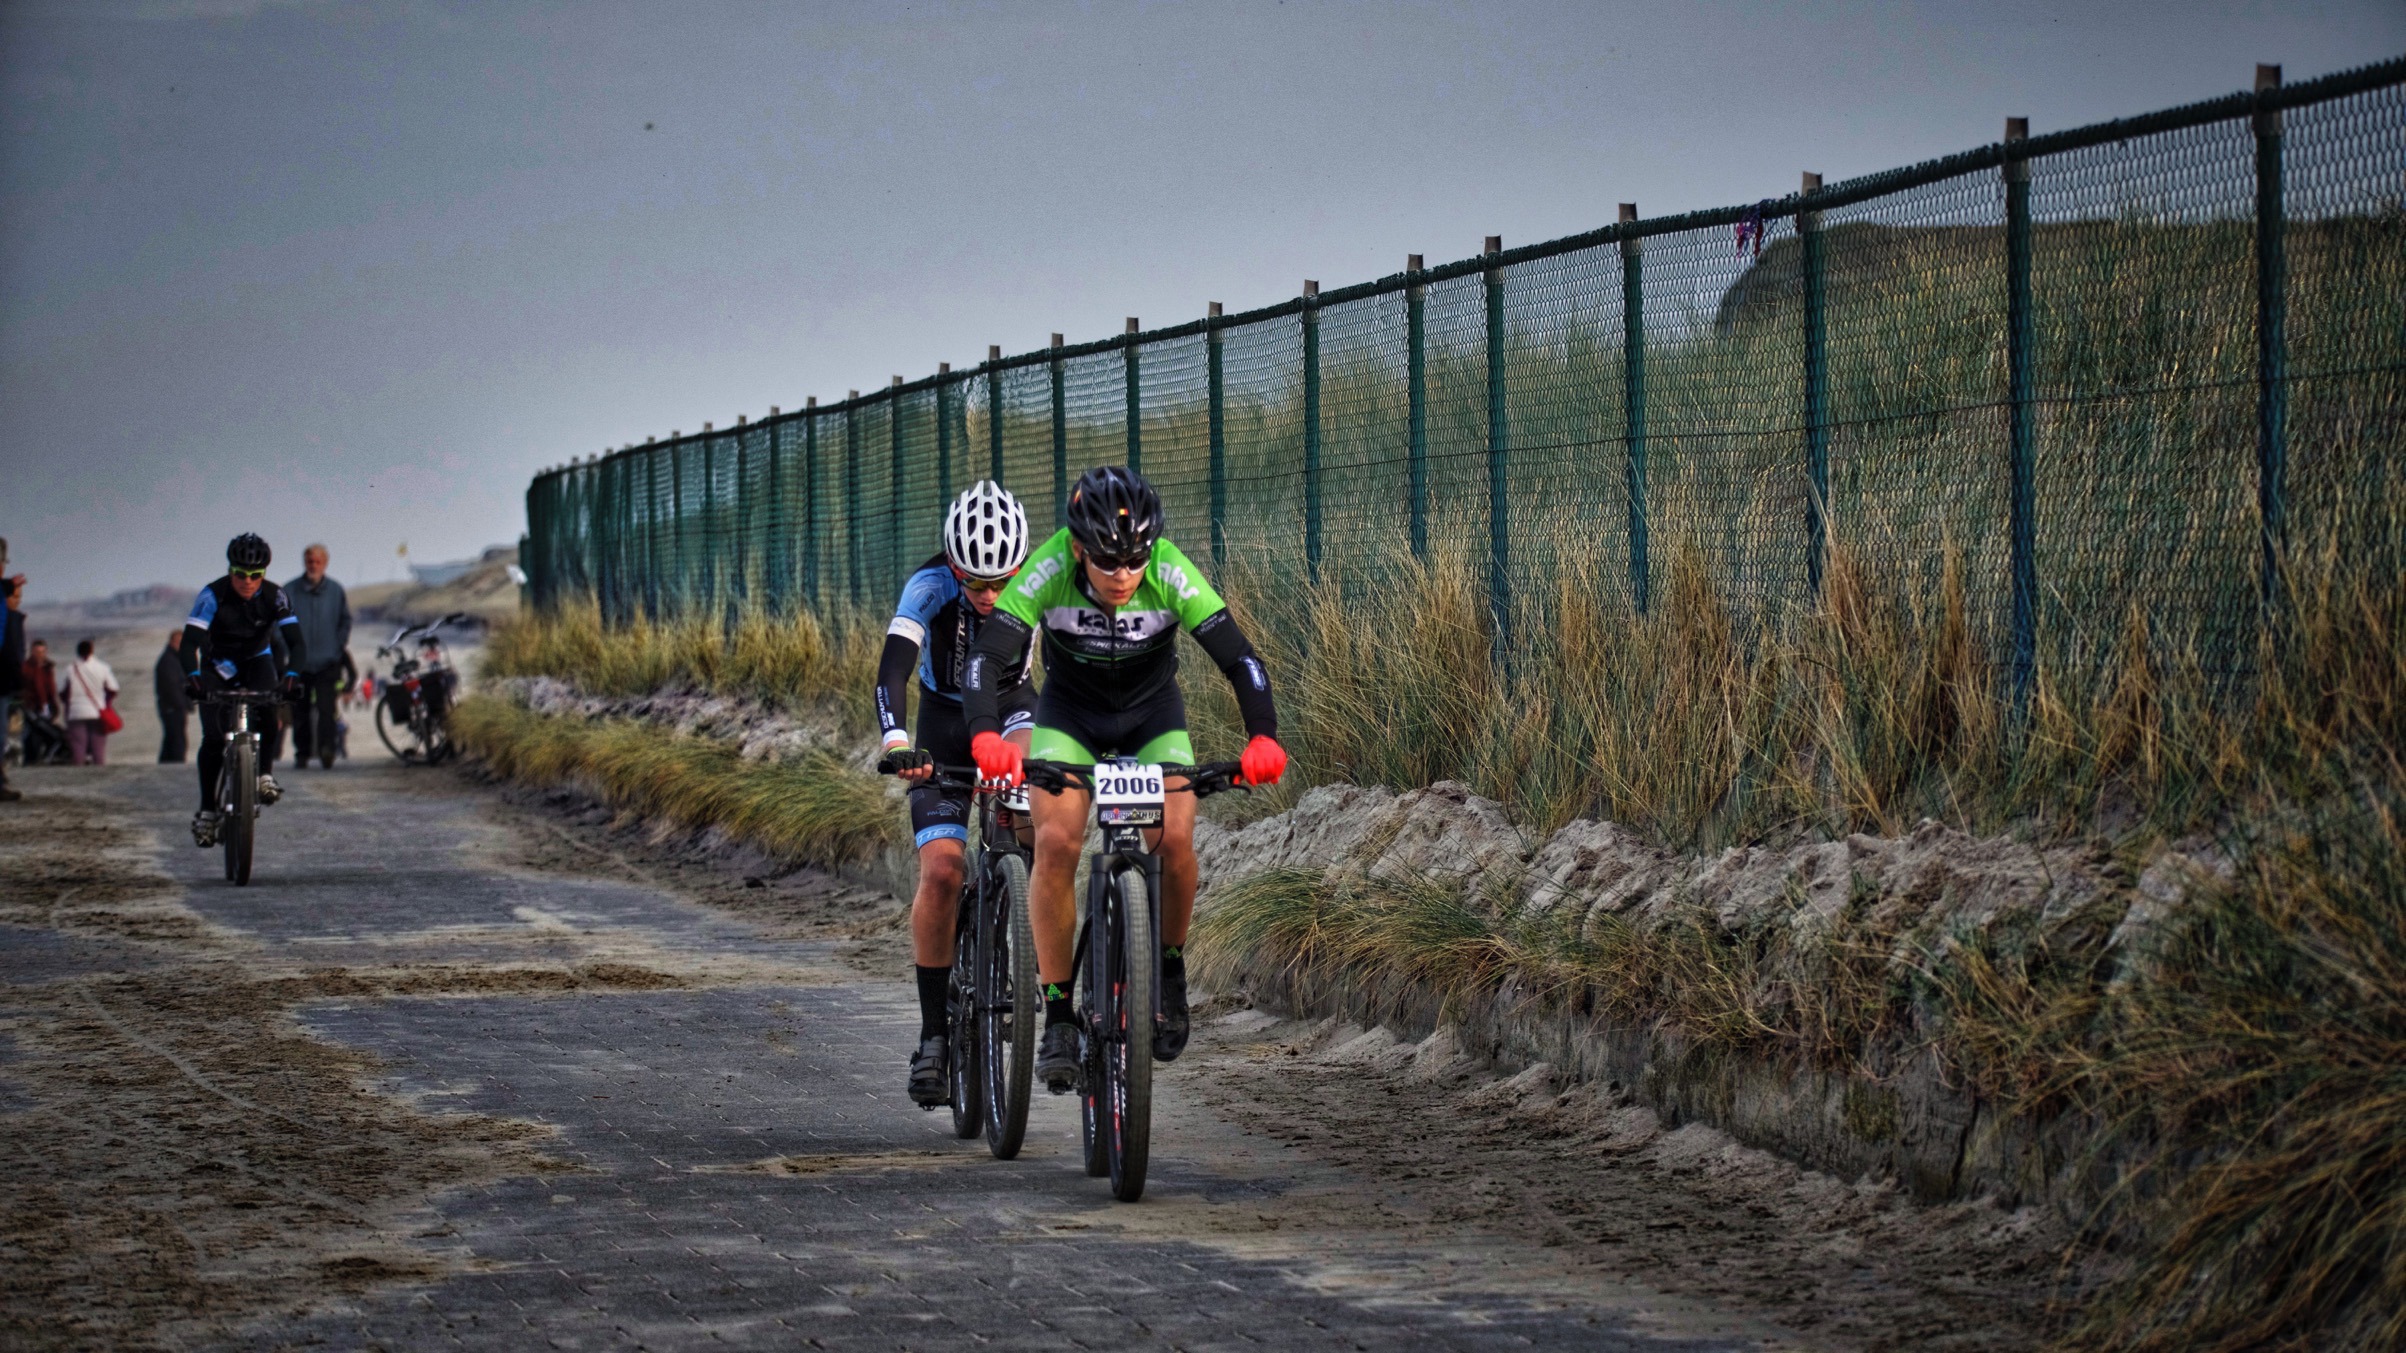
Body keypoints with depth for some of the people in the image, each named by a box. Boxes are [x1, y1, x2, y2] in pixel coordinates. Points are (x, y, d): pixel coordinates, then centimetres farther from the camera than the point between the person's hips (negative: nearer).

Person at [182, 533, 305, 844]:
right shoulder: (213, 596, -27)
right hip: (217, 667, -1)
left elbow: (295, 641, -27)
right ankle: (207, 811, -1)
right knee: (213, 739, -14)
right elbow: (190, 641, -35)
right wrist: (192, 677, -53)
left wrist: (291, 674, -47)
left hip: (257, 662, 1)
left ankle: (264, 774, -14)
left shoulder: (274, 596, -21)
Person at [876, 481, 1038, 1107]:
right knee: (942, 871, -18)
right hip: (945, 723, -1)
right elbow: (894, 668, -39)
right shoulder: (930, 587, -28)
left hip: (1012, 706, 1)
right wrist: (895, 741, -57)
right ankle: (934, 1033, -8)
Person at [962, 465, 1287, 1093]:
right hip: (1069, 711, 0)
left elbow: (1239, 657, -31)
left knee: (1175, 838, -23)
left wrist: (1262, 736, -48)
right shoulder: (1049, 571, -30)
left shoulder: (1171, 573, -29)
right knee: (1056, 842, -23)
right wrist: (986, 736, -55)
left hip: (1152, 713, 0)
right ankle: (1059, 1015, -12)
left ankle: (1169, 970, 4)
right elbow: (987, 658, -36)